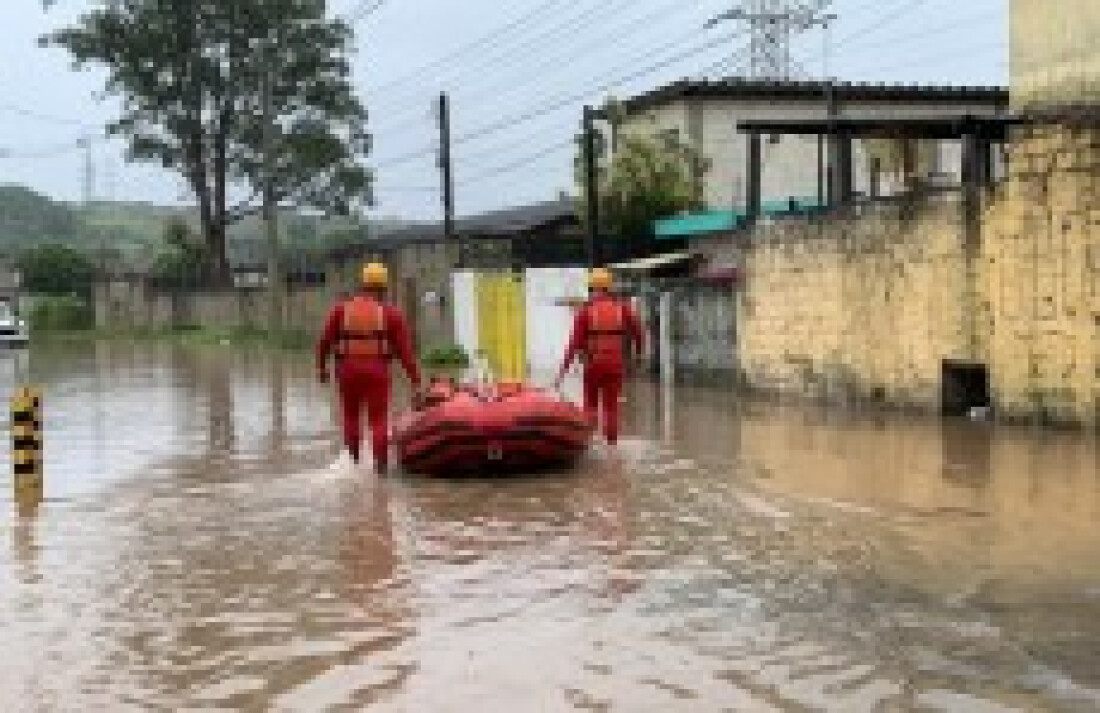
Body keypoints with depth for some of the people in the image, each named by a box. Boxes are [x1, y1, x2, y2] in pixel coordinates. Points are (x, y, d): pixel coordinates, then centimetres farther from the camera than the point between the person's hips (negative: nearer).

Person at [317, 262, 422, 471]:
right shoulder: (391, 313, -1)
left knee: (351, 415, 18)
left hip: (348, 368, 2)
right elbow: (405, 350, -4)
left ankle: (352, 460, 19)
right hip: (377, 369, -1)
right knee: (378, 418, 8)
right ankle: (380, 462, 3)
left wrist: (322, 366, 17)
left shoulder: (342, 309, 3)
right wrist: (415, 379, -2)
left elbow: (325, 340, 3)